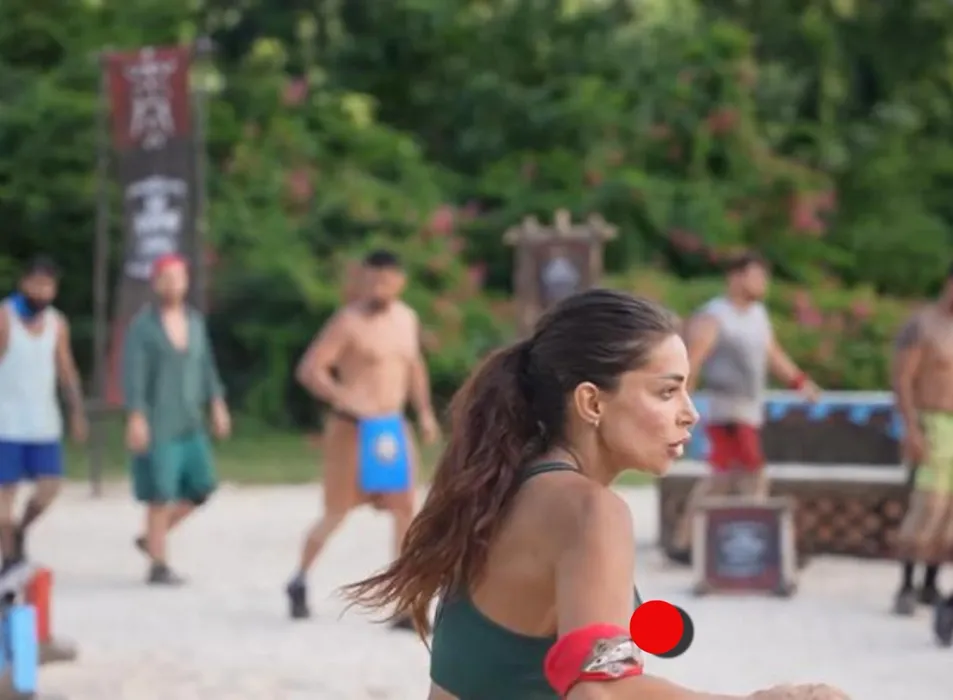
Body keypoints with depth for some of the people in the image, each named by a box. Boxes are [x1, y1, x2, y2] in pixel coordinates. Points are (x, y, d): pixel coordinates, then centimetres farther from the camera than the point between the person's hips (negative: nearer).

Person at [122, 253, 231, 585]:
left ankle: (152, 538, 22)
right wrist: (135, 418, -21)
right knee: (161, 494, -5)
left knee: (201, 488, 4)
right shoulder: (142, 324, -9)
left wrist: (217, 405, 7)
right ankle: (159, 566, 5)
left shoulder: (194, 320, 9)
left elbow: (205, 366, 14)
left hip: (189, 423, 6)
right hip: (156, 423, -6)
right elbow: (133, 373, -14)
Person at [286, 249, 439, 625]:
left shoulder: (407, 319, 9)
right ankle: (299, 582, 24)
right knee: (337, 512, 3)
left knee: (404, 510, -2)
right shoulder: (349, 321, -13)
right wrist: (344, 398, -29)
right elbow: (309, 369, -18)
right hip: (352, 427, -6)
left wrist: (424, 411, 16)